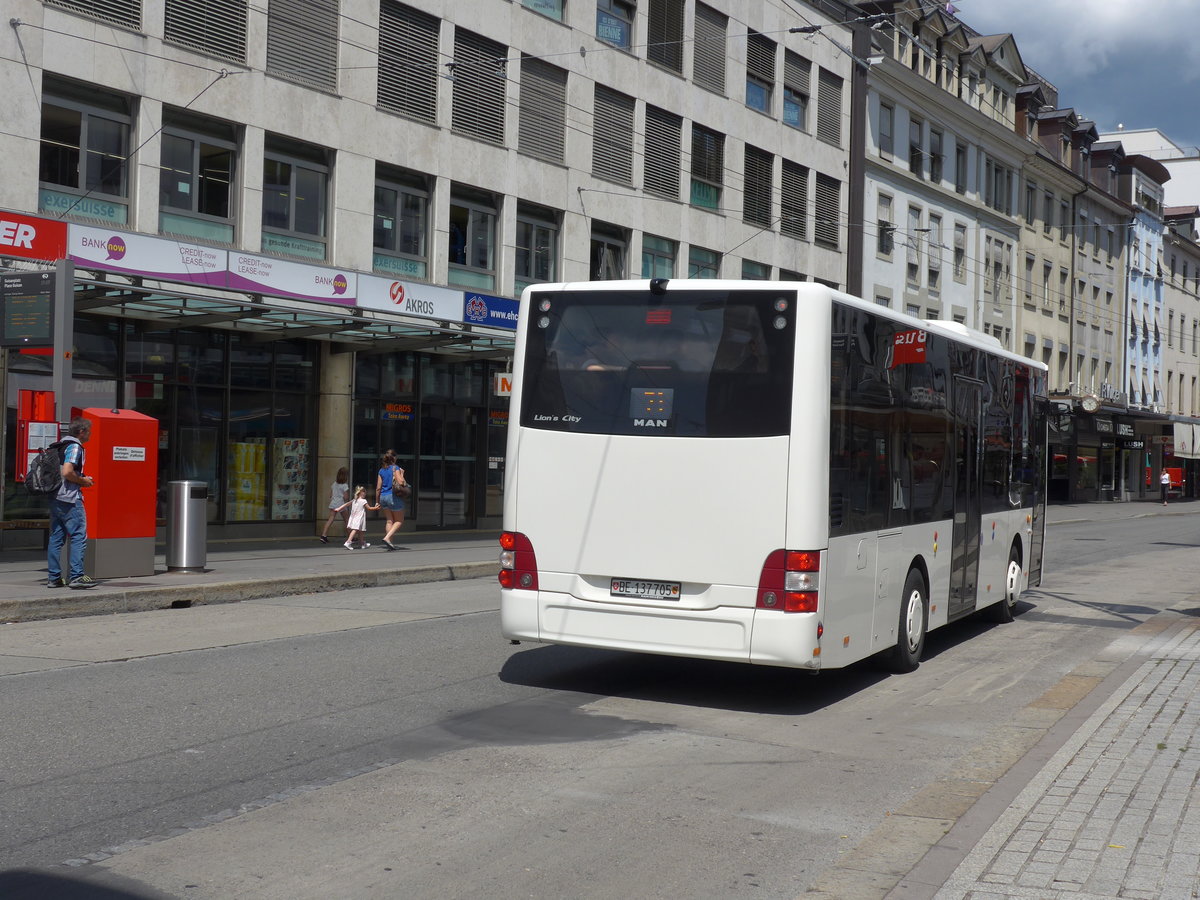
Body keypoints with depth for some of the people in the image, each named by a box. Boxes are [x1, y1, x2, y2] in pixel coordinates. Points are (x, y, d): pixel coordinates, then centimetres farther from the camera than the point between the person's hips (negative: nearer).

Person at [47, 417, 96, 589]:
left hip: (55, 497, 9)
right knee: (79, 537, -7)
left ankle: (53, 577, 12)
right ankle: (76, 576, -11)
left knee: (56, 537, 10)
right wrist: (83, 481, -7)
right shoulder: (75, 447, -11)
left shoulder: (61, 445, 18)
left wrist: (82, 479, 19)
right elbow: (67, 472, -23)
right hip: (70, 498, -9)